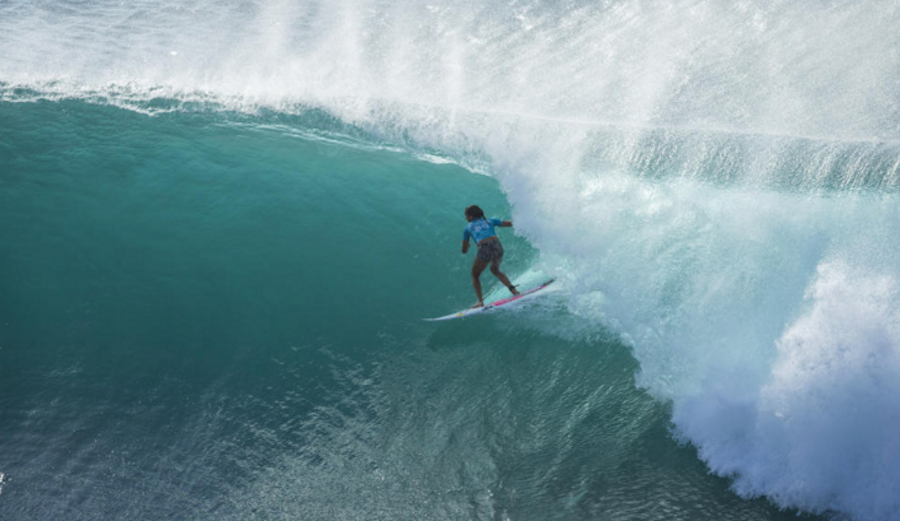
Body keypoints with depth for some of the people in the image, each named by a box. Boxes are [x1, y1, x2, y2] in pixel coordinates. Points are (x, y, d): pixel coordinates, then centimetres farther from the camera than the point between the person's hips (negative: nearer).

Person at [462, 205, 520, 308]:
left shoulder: (468, 227, 21)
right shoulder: (489, 221, 25)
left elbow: (464, 250, 24)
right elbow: (510, 223, 22)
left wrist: (467, 247, 47)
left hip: (485, 248, -3)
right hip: (497, 245, 3)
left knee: (475, 275, 20)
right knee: (495, 270, 33)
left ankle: (480, 301, 6)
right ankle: (512, 289, 19)